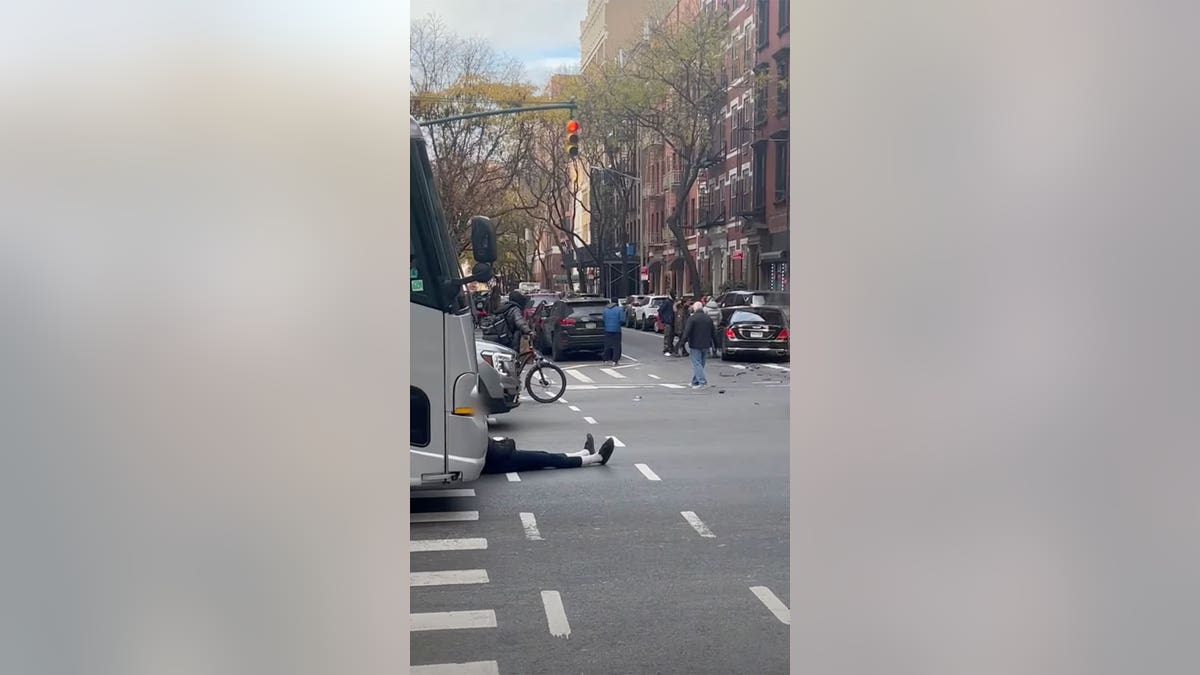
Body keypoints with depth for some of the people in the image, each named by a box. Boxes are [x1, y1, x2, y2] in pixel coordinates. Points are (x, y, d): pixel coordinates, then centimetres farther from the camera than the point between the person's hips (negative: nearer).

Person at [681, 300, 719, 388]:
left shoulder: (692, 318, -10)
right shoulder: (708, 318, 11)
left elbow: (687, 331, -17)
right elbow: (714, 332, 14)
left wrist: (684, 341, -13)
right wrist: (715, 344, 19)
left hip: (695, 345, -6)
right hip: (705, 345, 6)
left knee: (696, 364, -5)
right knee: (700, 363, 15)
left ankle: (702, 381, -17)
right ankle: (695, 382, 22)